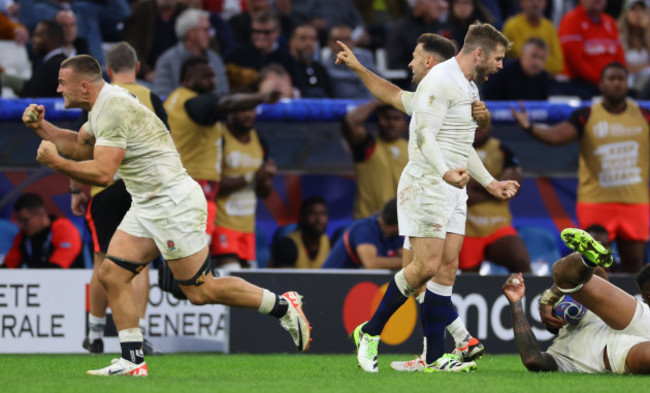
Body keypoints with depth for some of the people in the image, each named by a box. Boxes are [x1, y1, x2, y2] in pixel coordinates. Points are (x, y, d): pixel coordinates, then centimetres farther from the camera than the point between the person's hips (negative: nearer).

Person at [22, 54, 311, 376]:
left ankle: (283, 306, 7)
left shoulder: (114, 109, -21)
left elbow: (102, 173, -26)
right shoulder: (102, 105, 12)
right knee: (112, 275, 2)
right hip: (147, 206, 10)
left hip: (174, 204, -10)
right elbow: (79, 146, 25)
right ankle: (132, 360, 4)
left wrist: (55, 162, -20)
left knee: (200, 291, -6)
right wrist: (42, 127, 14)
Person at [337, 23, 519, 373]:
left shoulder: (469, 87, 18)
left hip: (453, 187, 9)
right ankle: (369, 333, 2)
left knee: (447, 267, 1)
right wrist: (445, 172, -38)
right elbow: (425, 136, -22)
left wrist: (489, 182, 31)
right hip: (427, 184, -9)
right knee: (427, 266, -13)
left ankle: (434, 357, 0)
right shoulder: (440, 81, -13)